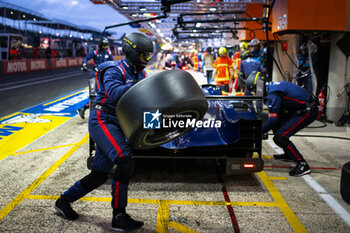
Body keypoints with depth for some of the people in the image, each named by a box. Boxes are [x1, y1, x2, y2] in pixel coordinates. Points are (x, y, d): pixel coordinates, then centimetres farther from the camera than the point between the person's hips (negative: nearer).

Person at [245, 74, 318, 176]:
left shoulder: (273, 94, -20)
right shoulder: (271, 86, 12)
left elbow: (273, 119, -19)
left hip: (308, 112, -10)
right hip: (299, 109, 10)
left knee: (280, 137, -13)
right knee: (276, 125, 20)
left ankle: (303, 165, -9)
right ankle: (289, 154, 32)